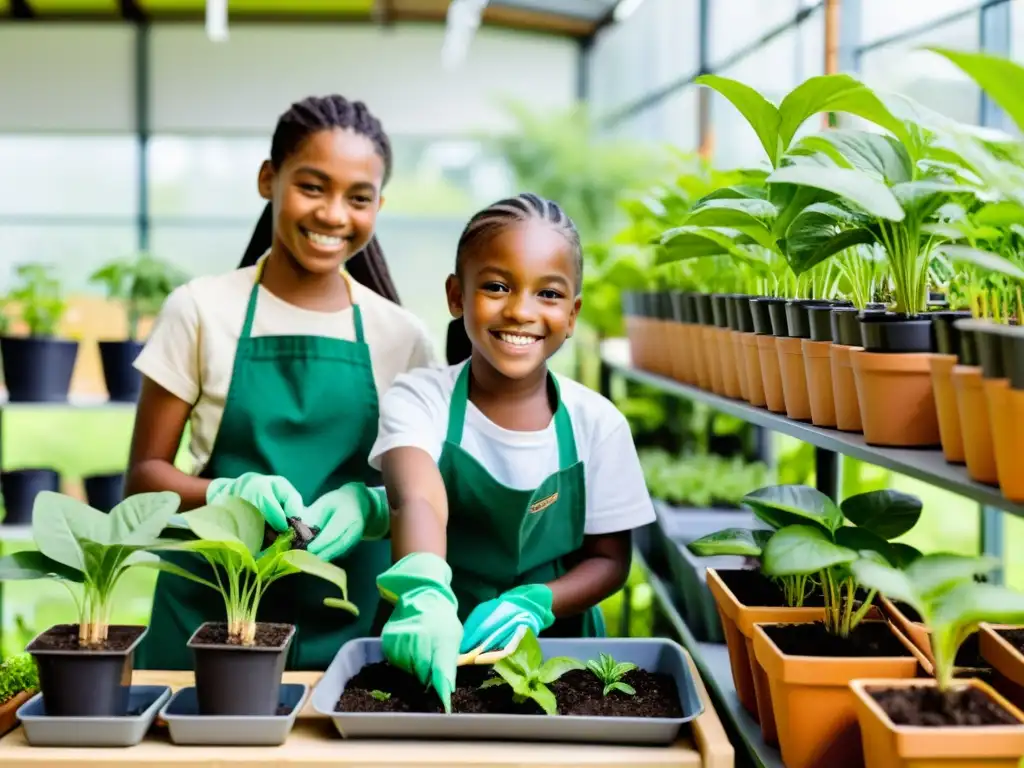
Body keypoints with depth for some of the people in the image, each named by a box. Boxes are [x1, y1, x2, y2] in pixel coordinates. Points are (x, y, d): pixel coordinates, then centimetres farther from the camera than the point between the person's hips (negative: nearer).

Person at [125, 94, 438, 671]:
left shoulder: (402, 338, 1)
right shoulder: (202, 310, -4)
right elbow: (145, 474, -1)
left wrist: (368, 505, -15)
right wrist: (233, 493, -20)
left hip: (349, 624, 1)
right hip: (208, 614, -1)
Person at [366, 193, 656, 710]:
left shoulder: (597, 424, 0)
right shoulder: (420, 399, -6)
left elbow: (610, 559, 5)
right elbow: (418, 501, -25)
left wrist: (533, 604, -15)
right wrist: (426, 596, -45)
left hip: (556, 649, 0)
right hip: (431, 654, 0)